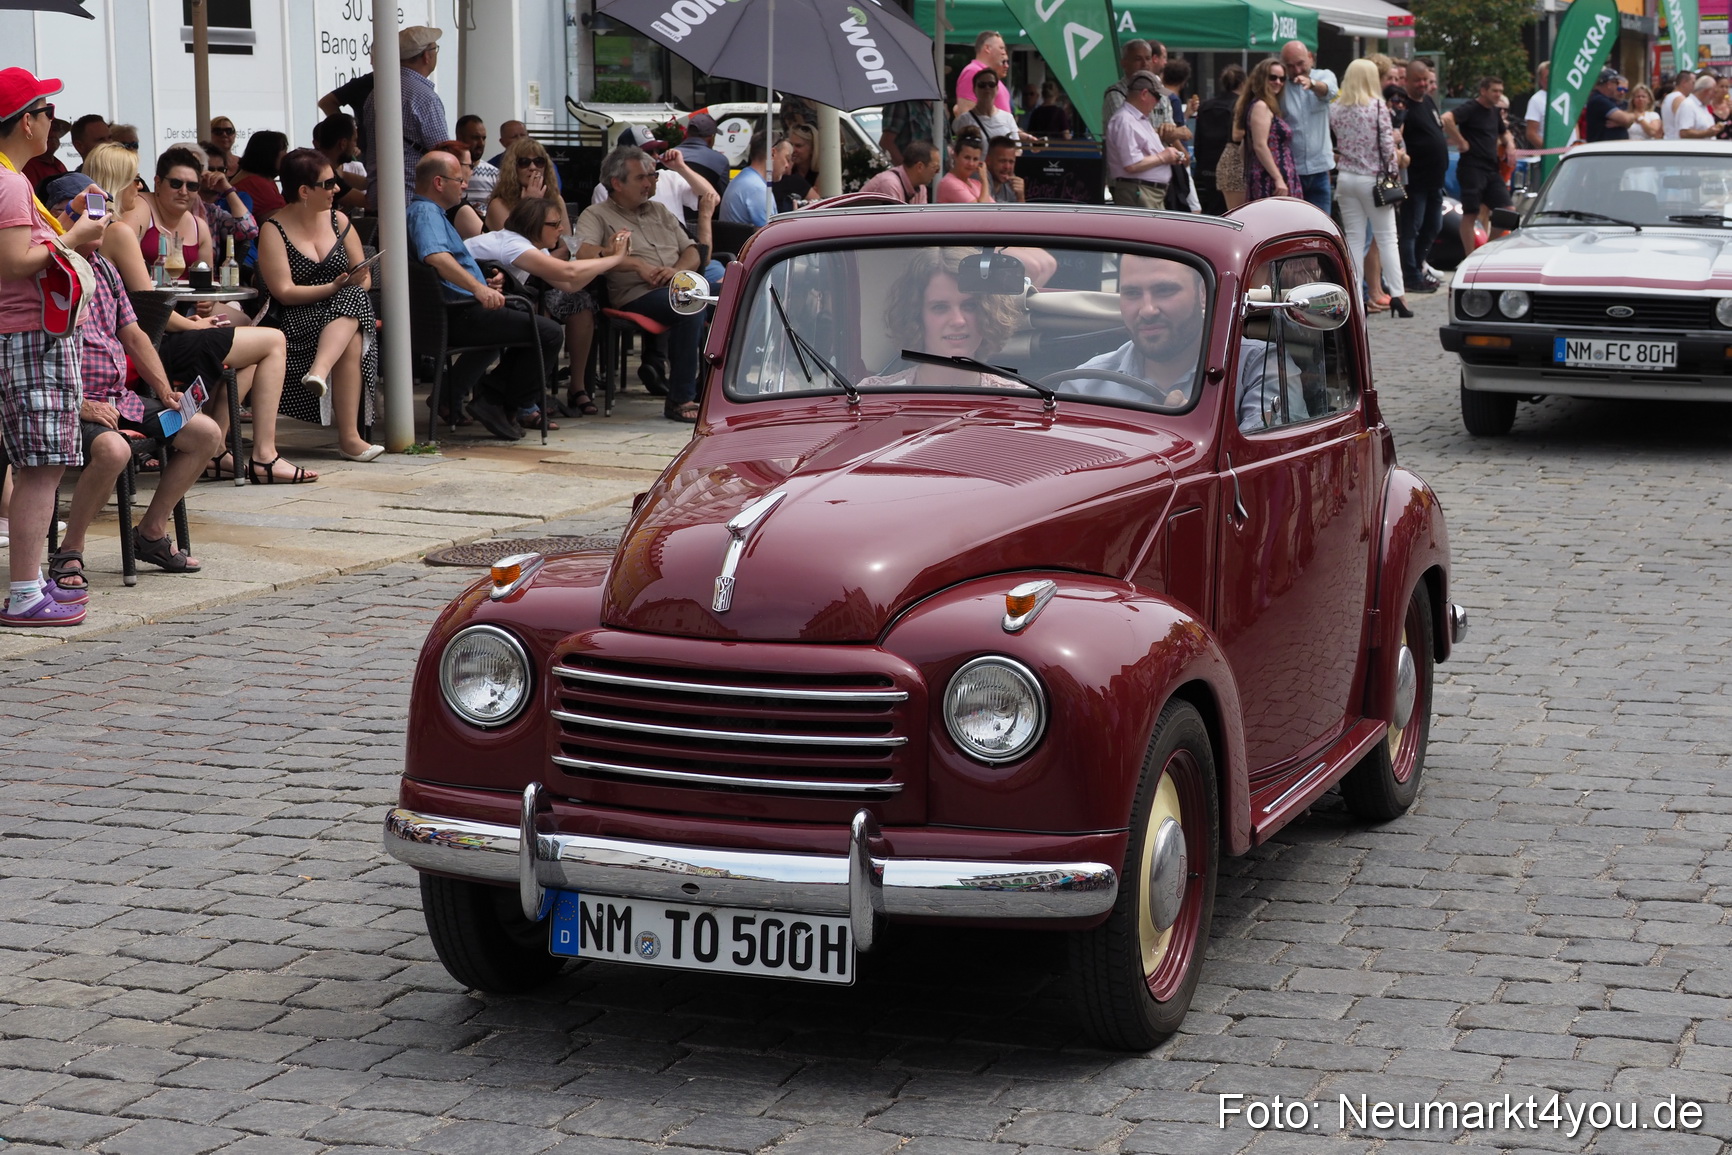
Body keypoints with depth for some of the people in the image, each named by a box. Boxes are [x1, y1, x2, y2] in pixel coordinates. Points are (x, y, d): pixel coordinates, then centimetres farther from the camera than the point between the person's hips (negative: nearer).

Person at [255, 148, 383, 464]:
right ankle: (349, 436, -40)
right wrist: (333, 288, -20)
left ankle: (319, 372, -48)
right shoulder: (274, 231, -2)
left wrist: (352, 287, -13)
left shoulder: (338, 221, 14)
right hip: (297, 321, -4)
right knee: (351, 341, -34)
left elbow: (365, 278, 11)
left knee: (355, 297, -33)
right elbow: (284, 292, -11)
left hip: (346, 308, 4)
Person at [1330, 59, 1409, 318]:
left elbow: (1334, 143, 9)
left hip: (1346, 178, 3)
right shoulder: (1378, 106, -9)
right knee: (1386, 238, 3)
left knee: (1353, 238, 6)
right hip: (1373, 178, -3)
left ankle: (1356, 296, 4)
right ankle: (1396, 294, -2)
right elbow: (1387, 144, -8)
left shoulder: (1335, 109, 3)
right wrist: (1393, 173, -2)